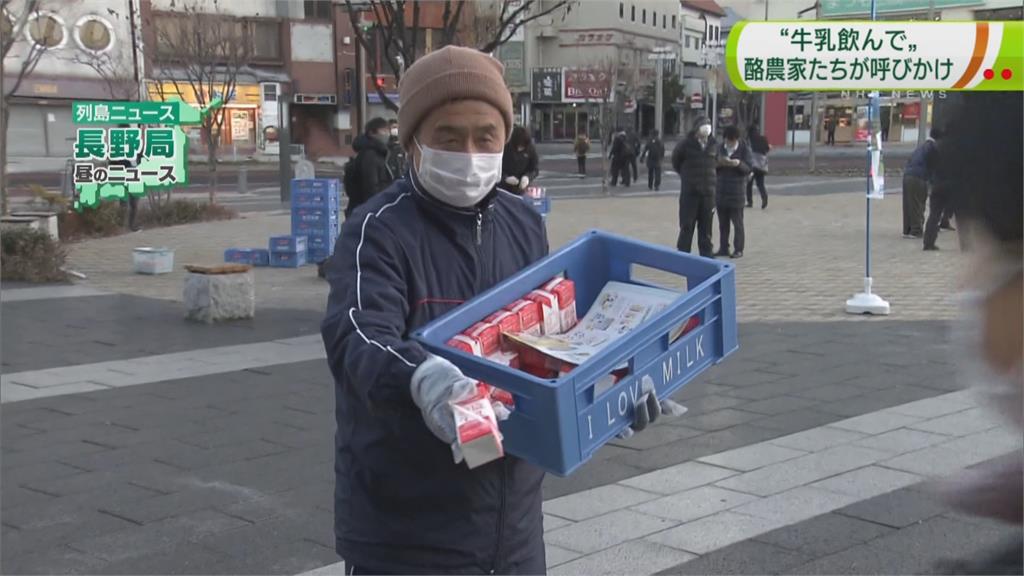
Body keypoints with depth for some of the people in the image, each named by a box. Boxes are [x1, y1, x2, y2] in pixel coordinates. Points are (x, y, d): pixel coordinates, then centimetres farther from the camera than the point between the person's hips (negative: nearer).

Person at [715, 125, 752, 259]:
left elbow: (748, 169, -6)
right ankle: (723, 248, 13)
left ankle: (738, 249, 3)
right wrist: (718, 163, -11)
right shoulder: (721, 148, 9)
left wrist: (739, 164, -25)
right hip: (721, 190, 4)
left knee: (737, 221, -2)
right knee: (723, 222, 7)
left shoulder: (744, 149, -2)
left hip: (736, 191, -4)